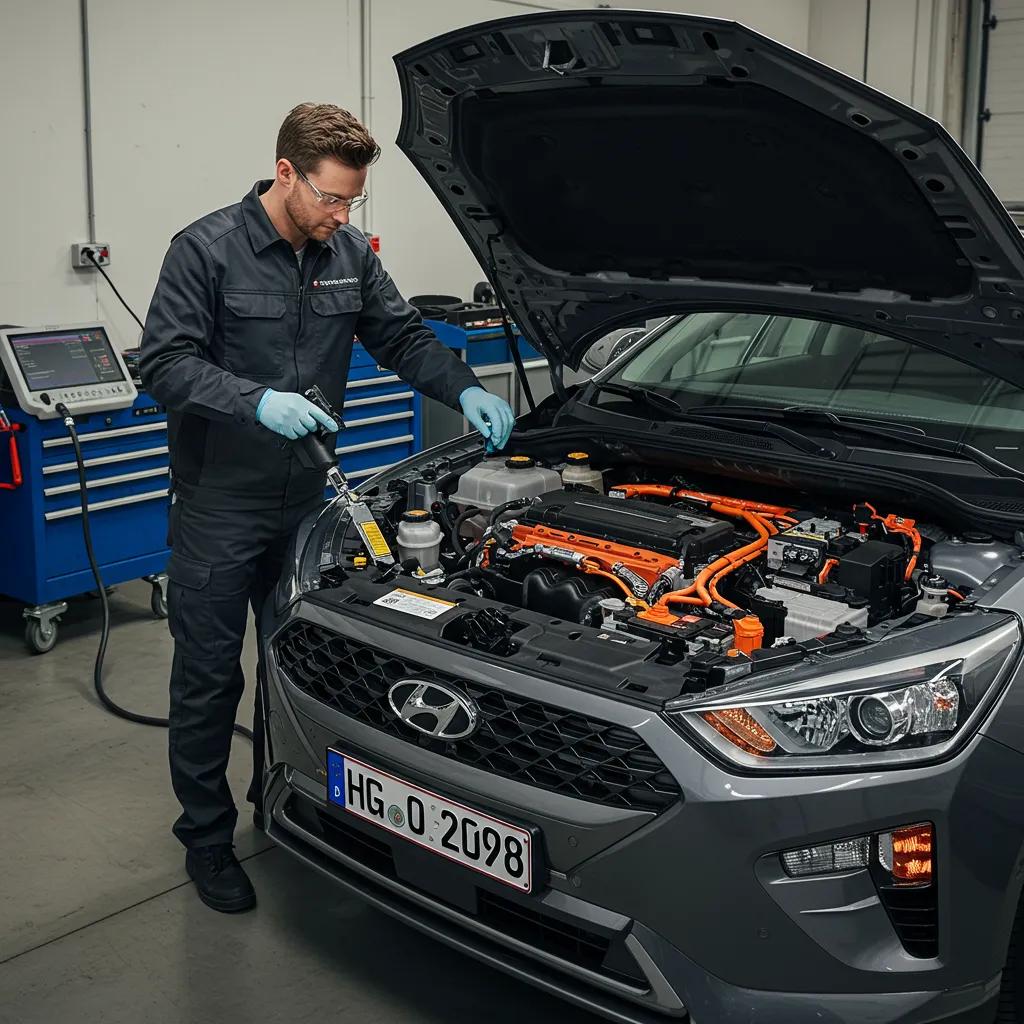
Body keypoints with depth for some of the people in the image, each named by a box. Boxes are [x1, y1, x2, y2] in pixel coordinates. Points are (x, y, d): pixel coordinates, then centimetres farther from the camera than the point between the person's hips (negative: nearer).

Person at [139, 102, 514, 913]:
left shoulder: (350, 255, 4)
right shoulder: (208, 250, -13)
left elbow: (403, 338, 10)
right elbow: (164, 363, -17)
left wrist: (467, 391, -7)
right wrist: (257, 403, -31)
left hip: (303, 498, 6)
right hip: (218, 505, -6)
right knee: (209, 677, 3)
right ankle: (206, 837, 20)